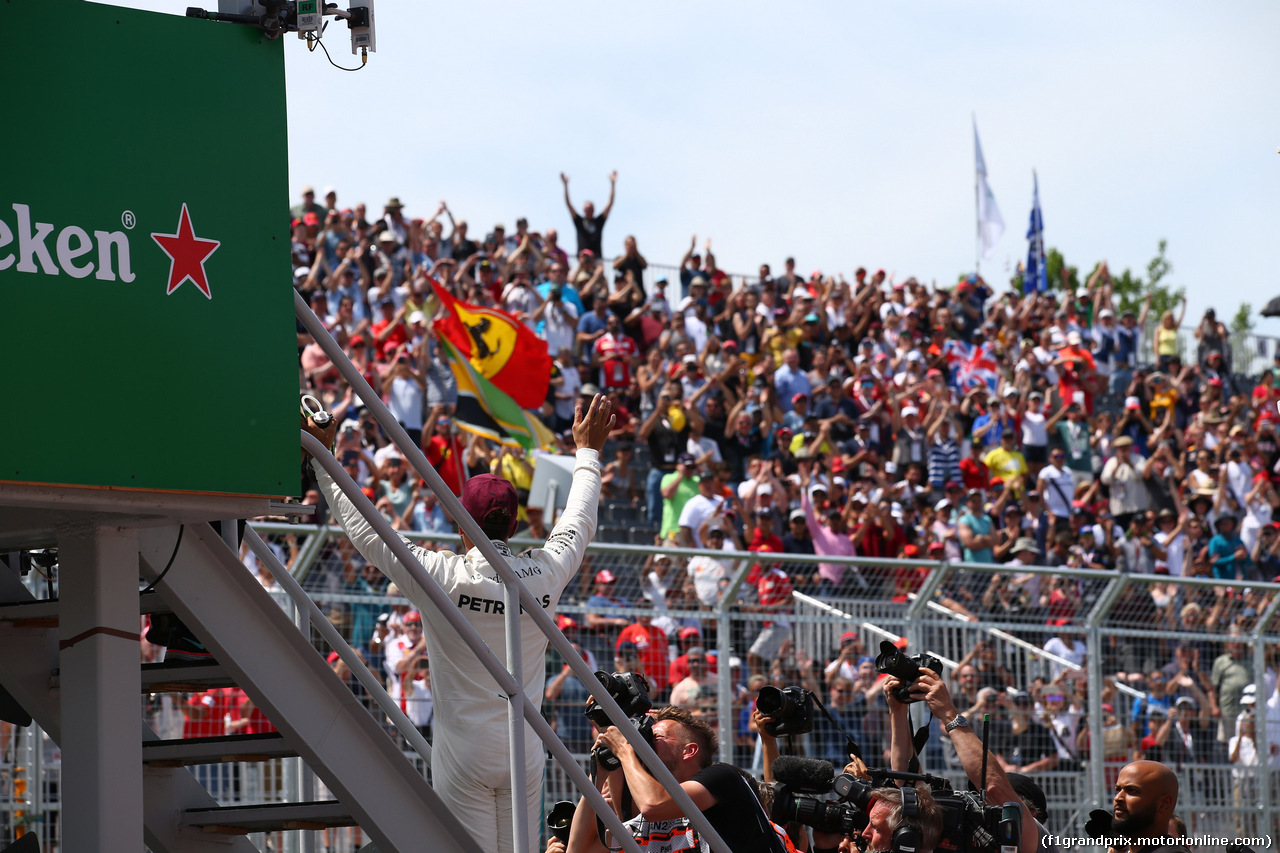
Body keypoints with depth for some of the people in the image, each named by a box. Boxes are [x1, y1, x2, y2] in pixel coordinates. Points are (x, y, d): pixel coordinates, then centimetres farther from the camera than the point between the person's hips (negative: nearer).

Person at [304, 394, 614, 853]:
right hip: (525, 753, 4)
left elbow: (362, 527, -3)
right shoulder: (545, 574, -2)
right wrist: (588, 451, 35)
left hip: (464, 753, -4)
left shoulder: (443, 578, -12)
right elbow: (578, 522, 19)